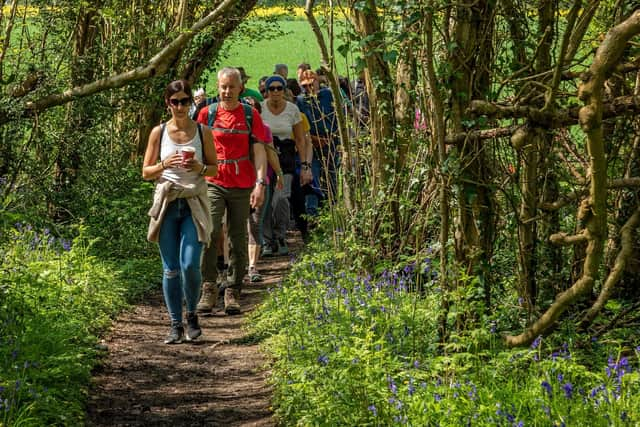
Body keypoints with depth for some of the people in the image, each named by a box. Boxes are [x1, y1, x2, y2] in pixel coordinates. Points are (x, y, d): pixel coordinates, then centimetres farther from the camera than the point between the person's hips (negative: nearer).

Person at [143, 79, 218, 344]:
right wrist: (164, 165, -13)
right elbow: (146, 172, 6)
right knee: (170, 269, 2)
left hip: (194, 203, -1)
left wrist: (200, 168, -11)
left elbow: (215, 168, 10)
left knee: (190, 265, -12)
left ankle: (191, 315, 12)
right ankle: (175, 324, 13)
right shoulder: (159, 132, 3)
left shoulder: (202, 131, 3)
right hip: (167, 202, 1)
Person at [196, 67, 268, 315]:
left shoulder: (251, 115, 4)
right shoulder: (207, 113, 5)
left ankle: (233, 294, 12)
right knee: (209, 234, -15)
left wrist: (260, 183, -10)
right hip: (213, 184, -1)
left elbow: (258, 151, 1)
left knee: (238, 240, 5)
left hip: (242, 186, 1)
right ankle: (208, 290, -10)